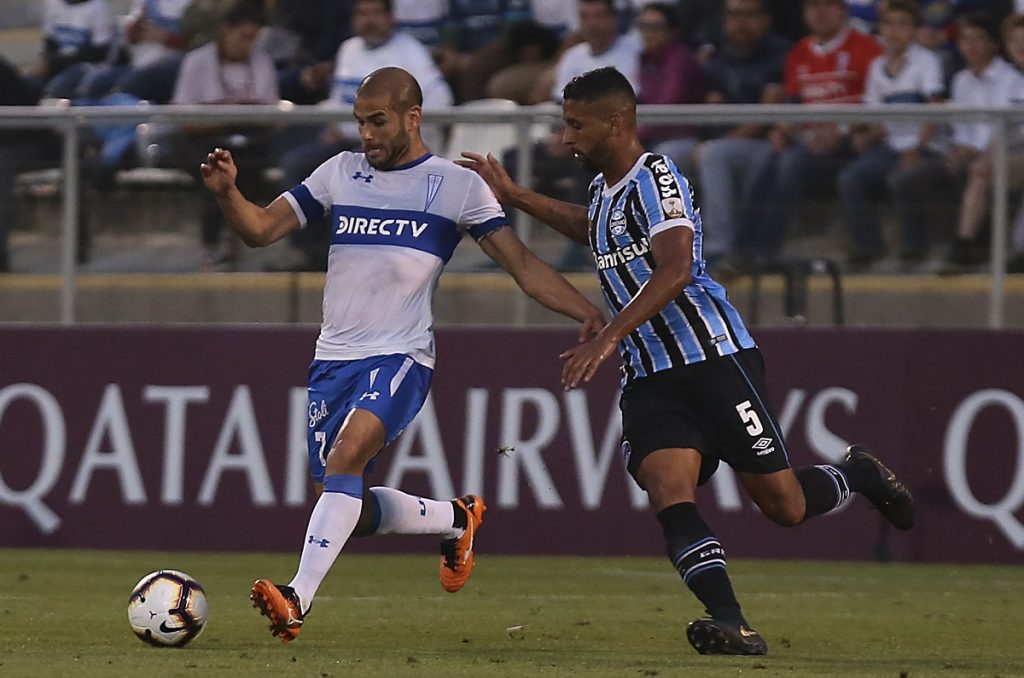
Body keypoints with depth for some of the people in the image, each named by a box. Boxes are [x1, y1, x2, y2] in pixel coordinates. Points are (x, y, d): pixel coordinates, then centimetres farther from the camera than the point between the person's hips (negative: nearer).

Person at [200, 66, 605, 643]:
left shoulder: (457, 185, 2)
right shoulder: (341, 173, 12)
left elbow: (522, 263, 0)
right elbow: (262, 229, 10)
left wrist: (587, 311, -12)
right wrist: (227, 192, -11)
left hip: (400, 357, -5)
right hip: (333, 358, 5)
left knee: (347, 455, -30)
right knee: (354, 512, 6)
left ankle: (298, 600, -37)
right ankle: (456, 519, 35)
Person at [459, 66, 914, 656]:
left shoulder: (654, 177, -13)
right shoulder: (606, 186, 16)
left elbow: (675, 269, -26)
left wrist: (608, 339, -32)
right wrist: (512, 195, 37)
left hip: (714, 357, -8)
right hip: (651, 379, 8)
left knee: (784, 506, -2)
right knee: (670, 496, -17)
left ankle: (859, 475, 30)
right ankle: (733, 625, -26)